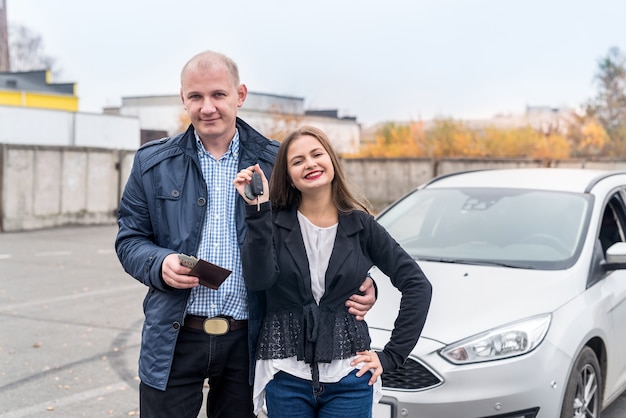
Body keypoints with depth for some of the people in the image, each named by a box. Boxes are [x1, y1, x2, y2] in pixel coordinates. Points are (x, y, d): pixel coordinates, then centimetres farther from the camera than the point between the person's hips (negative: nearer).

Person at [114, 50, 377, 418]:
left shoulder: (274, 162, 2)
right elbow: (129, 238, 6)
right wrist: (160, 264, -16)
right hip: (175, 338, 0)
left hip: (247, 341, 0)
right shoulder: (153, 163, 4)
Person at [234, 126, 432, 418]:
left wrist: (391, 356, -3)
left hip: (348, 376, 0)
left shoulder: (360, 225, 1)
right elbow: (258, 279, -17)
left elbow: (418, 286, 1)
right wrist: (257, 208, -19)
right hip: (287, 376, 0)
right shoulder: (275, 221, 0)